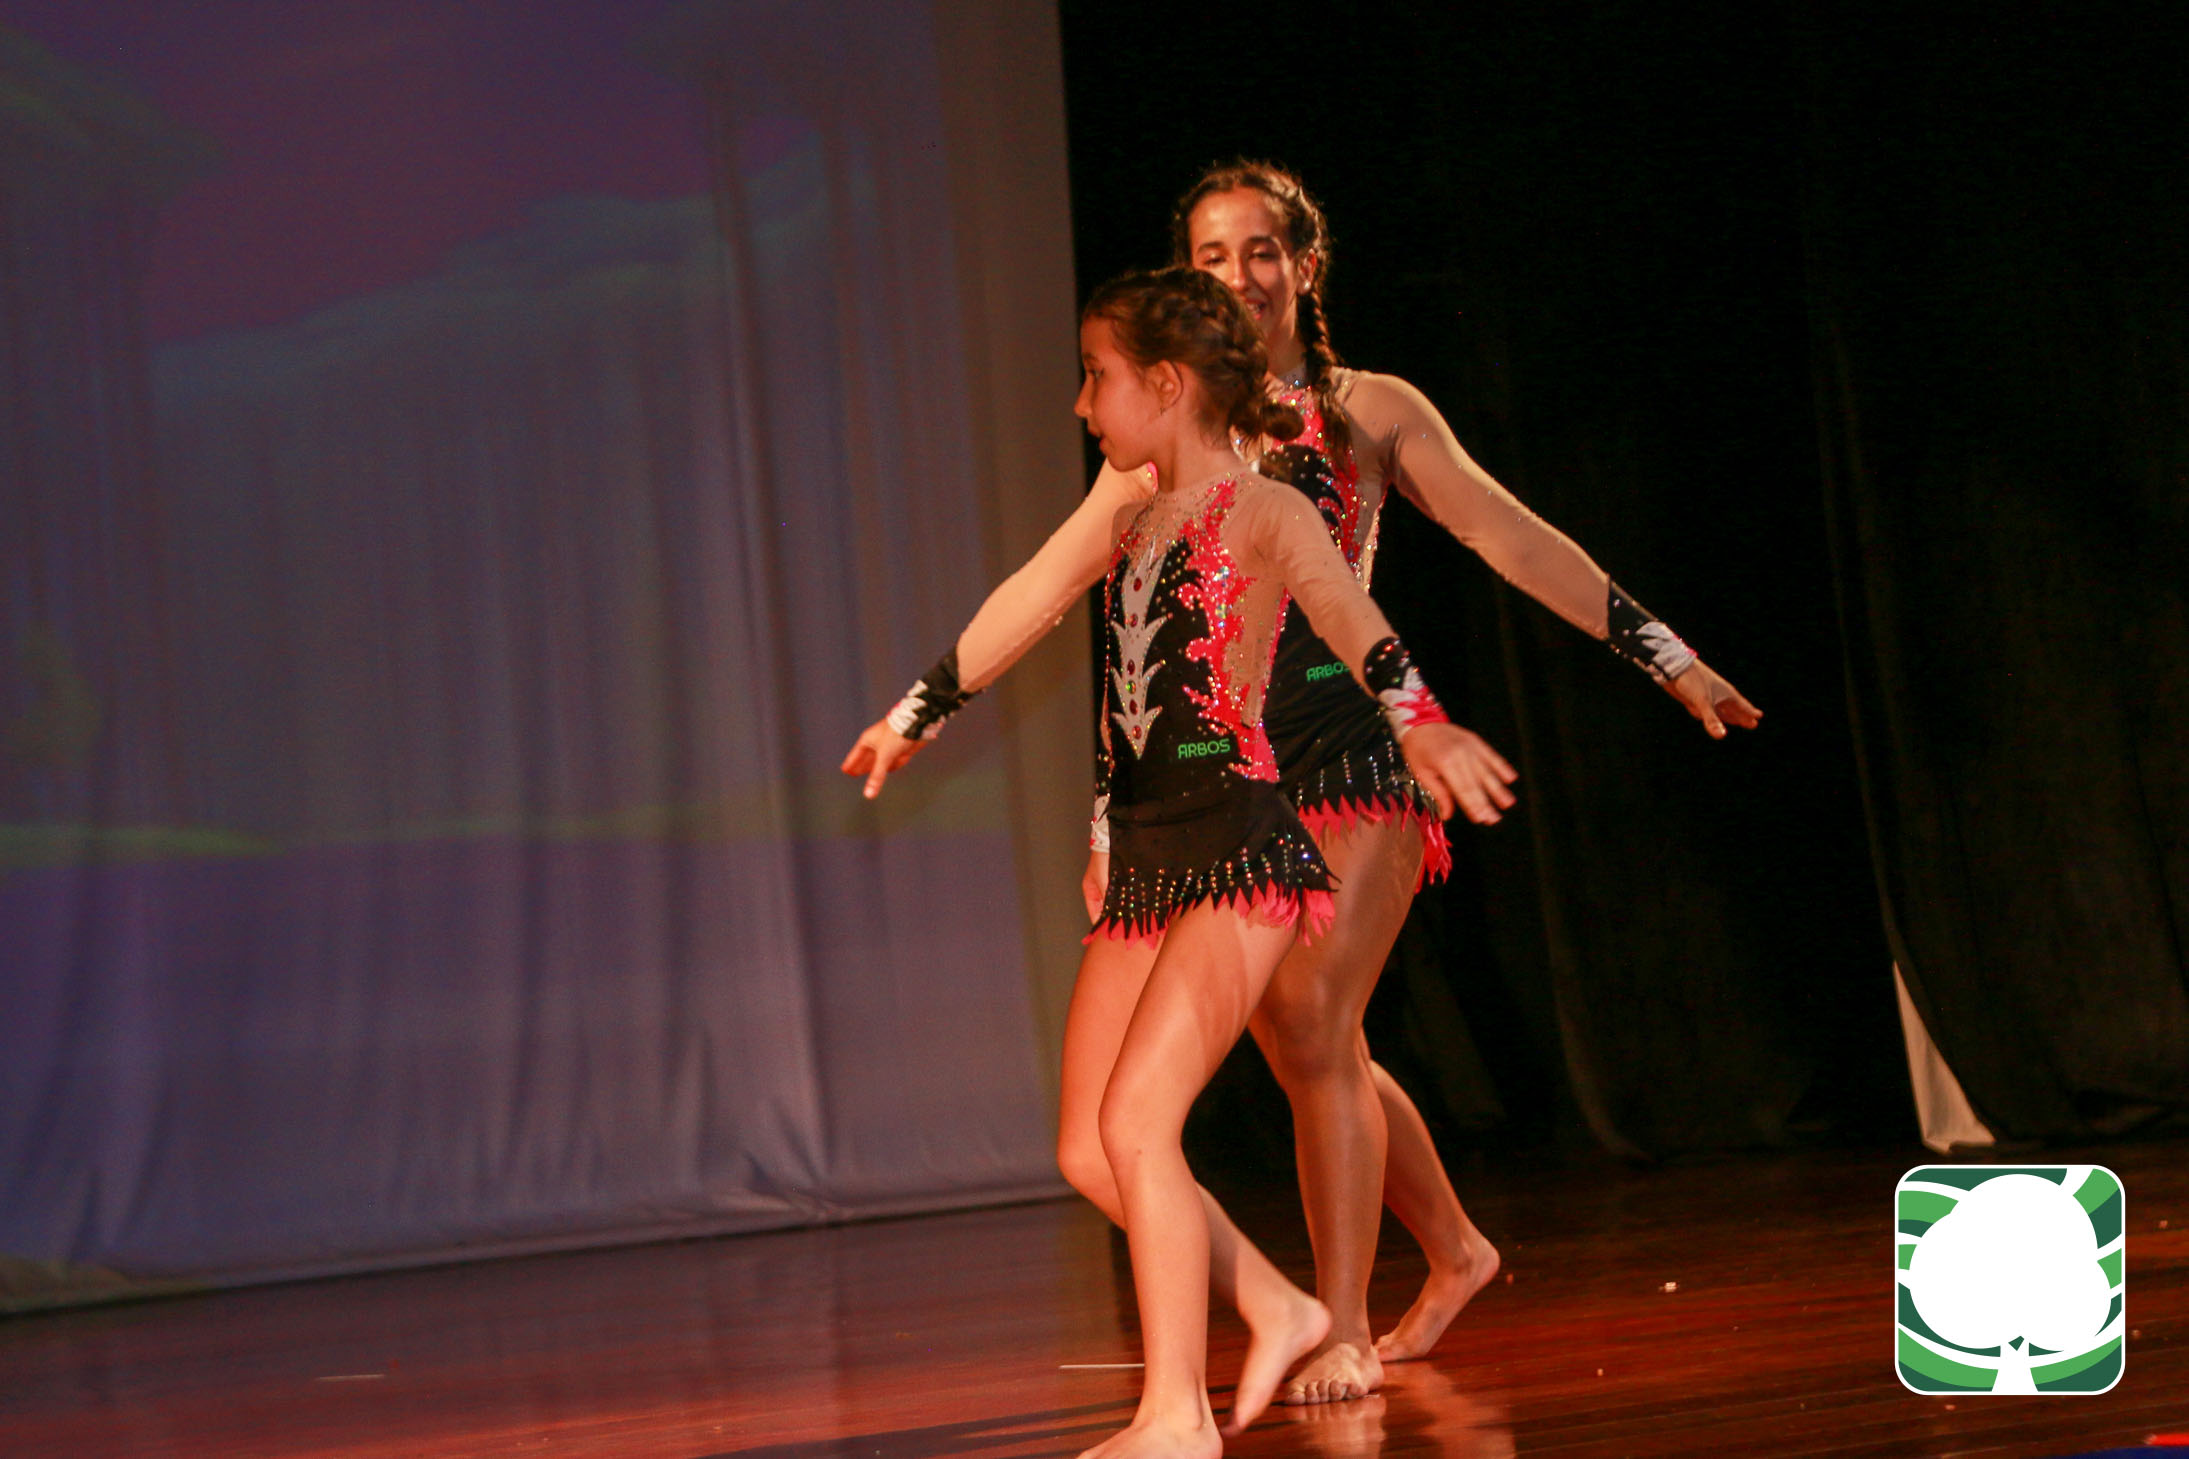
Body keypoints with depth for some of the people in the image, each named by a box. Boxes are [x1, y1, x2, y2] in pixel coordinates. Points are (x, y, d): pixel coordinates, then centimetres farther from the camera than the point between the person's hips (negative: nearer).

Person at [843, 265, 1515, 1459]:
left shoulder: (1264, 512, -5)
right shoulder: (1122, 521, 17)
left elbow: (1347, 614, -24)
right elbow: (1016, 614, 31)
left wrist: (1415, 721, -42)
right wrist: (914, 717, 43)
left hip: (1236, 847, -8)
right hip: (1140, 858, 8)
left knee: (1136, 1120, -16)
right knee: (1088, 1153, 4)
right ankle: (1276, 1310, 23)